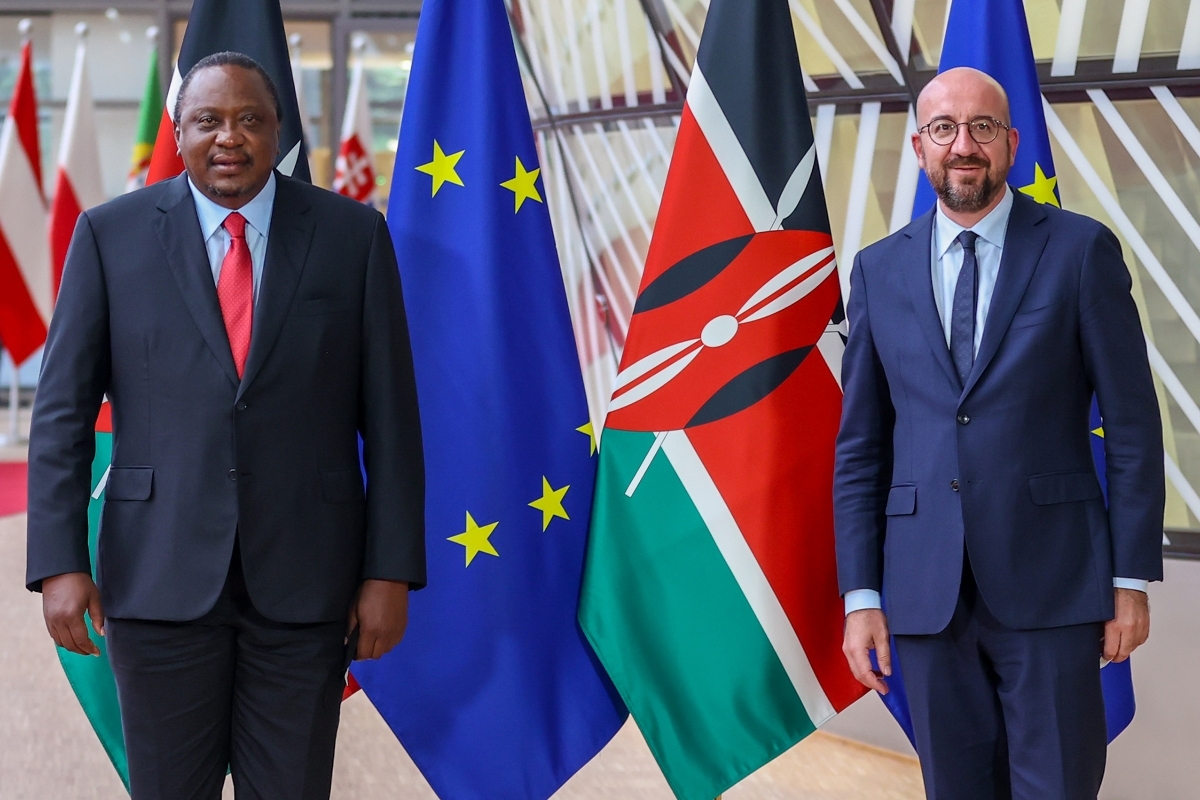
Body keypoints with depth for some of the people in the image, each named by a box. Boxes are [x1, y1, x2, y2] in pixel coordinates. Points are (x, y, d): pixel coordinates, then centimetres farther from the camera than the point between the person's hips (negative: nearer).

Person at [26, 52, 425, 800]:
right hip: (160, 571, 0)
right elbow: (63, 409, 1)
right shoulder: (112, 234, 2)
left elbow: (390, 411, 1)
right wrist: (59, 563, -8)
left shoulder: (353, 234, 2)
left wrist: (391, 570, -3)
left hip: (306, 572, 0)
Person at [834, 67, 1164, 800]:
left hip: (1049, 582, -2)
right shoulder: (880, 270, 7)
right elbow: (860, 445, 8)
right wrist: (861, 595, 3)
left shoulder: (1081, 250, -1)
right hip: (926, 592, 3)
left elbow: (1133, 423, -1)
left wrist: (1133, 580, -4)